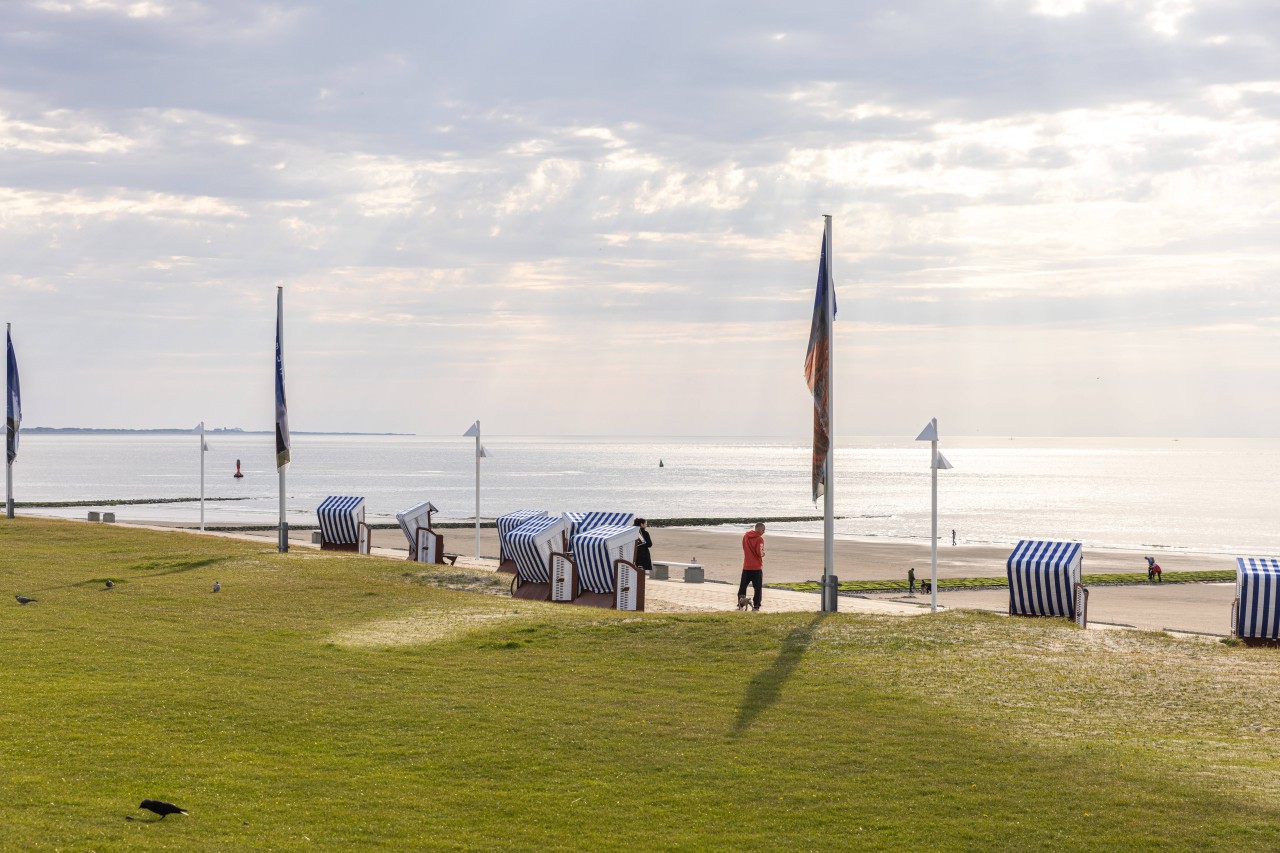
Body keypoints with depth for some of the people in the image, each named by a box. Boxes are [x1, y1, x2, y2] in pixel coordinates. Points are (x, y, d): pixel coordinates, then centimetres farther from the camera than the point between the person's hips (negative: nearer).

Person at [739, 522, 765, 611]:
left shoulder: (745, 536, 8)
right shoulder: (759, 539, -13)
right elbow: (759, 553, -20)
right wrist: (763, 553, 3)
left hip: (746, 566, 5)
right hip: (757, 567, -5)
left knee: (743, 586, 13)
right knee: (758, 587, 2)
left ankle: (740, 604, 12)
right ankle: (756, 606, -1)